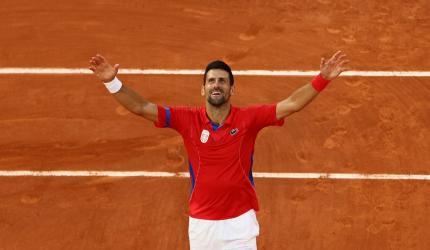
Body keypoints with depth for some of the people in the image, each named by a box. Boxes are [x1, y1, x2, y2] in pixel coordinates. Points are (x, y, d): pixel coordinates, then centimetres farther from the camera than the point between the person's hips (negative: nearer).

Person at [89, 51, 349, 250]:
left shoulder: (248, 118, -7)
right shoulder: (188, 119, -4)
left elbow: (291, 104, -13)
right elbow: (142, 107, -7)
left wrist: (323, 79, -23)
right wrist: (113, 82, -18)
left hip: (240, 221, -2)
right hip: (201, 223, 2)